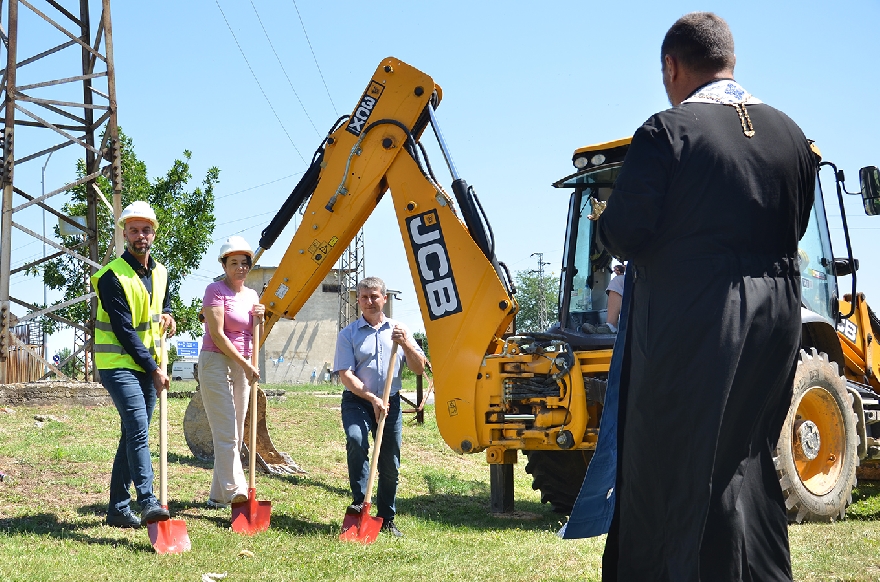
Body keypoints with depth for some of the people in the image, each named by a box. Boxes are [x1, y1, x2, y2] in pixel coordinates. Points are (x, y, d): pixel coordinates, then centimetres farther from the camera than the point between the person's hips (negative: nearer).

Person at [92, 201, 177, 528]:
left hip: (149, 367, 7)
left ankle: (118, 509, 14)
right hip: (118, 365, -7)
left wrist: (167, 316, 5)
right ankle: (148, 503, -23)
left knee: (133, 435, 8)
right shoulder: (112, 276, -12)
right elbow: (124, 331, -16)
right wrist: (154, 369, -15)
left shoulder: (160, 273, 10)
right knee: (138, 429, -20)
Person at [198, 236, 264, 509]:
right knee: (226, 432, -14)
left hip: (243, 366, 7)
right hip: (216, 362, -7)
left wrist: (259, 319, -2)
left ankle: (218, 495, 13)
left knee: (236, 434, 7)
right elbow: (217, 334, -15)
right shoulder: (216, 290, -7)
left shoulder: (252, 295, 14)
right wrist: (245, 364, -16)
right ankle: (235, 489, -21)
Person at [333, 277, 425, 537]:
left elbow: (419, 368, 3)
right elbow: (345, 375, -8)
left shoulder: (398, 330, 9)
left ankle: (387, 519, 20)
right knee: (356, 440, -31)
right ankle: (359, 501, -20)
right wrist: (371, 398, -18)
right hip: (357, 401, -3)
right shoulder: (348, 334, 1)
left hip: (390, 403, 3)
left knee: (390, 465, 6)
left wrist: (405, 344, -13)